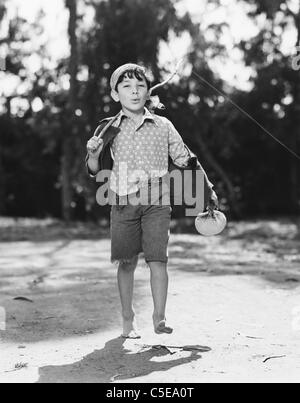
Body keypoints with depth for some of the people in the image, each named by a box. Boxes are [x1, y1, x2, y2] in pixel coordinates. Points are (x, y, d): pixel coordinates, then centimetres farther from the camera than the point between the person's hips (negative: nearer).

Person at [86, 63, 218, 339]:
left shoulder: (163, 126, 6)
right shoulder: (110, 129, 5)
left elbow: (185, 160, 11)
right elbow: (95, 171, 7)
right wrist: (93, 154, -15)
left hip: (157, 203, 0)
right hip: (123, 203, 0)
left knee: (157, 259, -9)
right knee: (127, 262, 5)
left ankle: (160, 317, -1)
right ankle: (128, 318, 19)